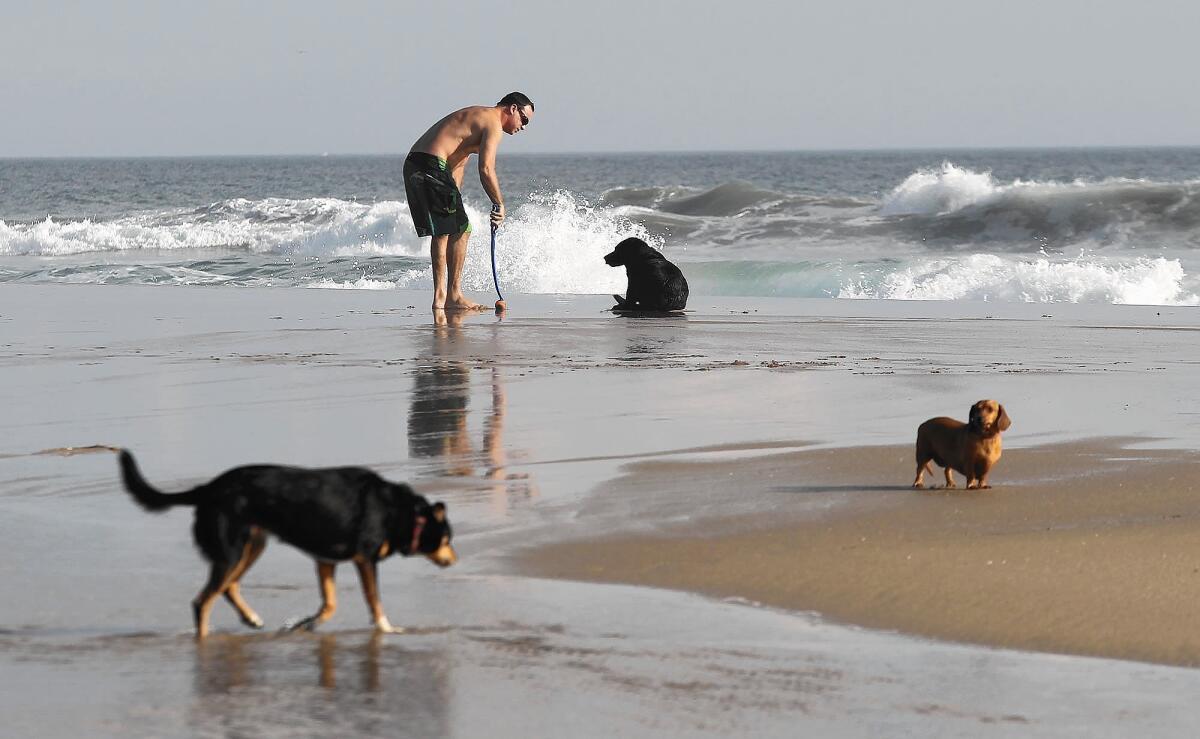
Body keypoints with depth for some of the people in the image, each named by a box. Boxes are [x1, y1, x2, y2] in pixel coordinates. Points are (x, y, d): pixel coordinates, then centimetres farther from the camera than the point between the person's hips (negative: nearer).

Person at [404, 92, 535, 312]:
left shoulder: (476, 116, 26)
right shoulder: (493, 123, -5)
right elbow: (486, 169, -17)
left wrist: (454, 201, 17)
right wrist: (499, 205, -9)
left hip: (413, 166, 10)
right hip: (432, 167, -10)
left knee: (442, 232, 15)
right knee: (461, 230, -4)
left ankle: (439, 297, 16)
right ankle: (454, 296, -3)